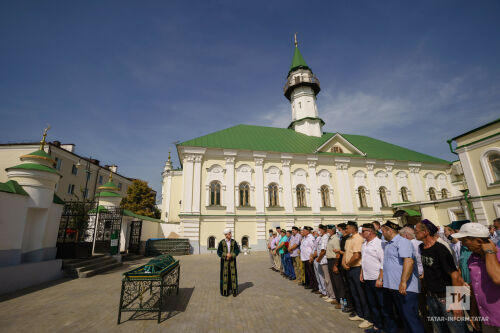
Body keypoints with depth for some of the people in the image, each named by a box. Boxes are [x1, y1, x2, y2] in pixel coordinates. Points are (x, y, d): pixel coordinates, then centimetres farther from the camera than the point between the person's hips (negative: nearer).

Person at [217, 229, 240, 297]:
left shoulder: (234, 242, -3)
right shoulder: (221, 242, -7)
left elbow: (237, 250, -5)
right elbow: (219, 252, -9)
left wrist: (231, 255, -20)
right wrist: (226, 255, -21)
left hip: (232, 261, 1)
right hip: (224, 261, -1)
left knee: (233, 274, 1)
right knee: (224, 275, 1)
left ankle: (234, 290, 12)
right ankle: (225, 291, 14)